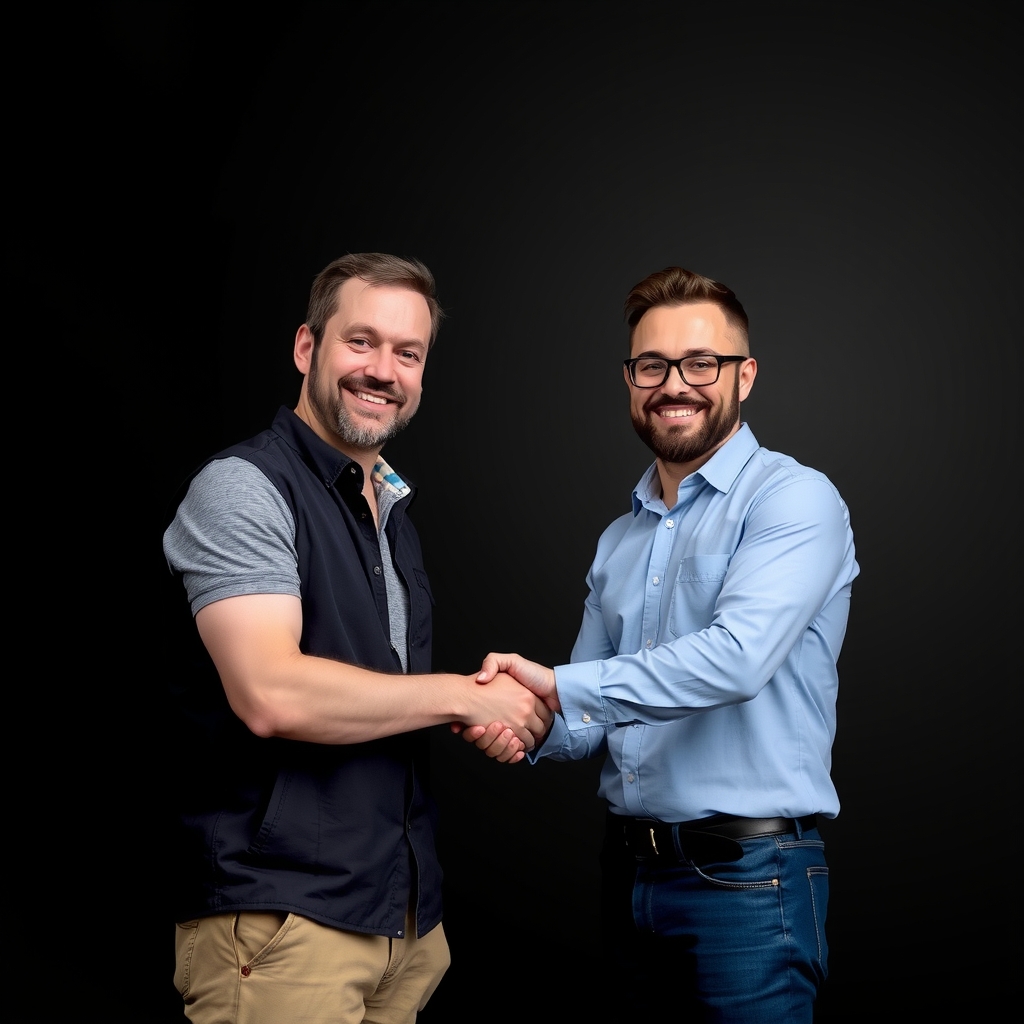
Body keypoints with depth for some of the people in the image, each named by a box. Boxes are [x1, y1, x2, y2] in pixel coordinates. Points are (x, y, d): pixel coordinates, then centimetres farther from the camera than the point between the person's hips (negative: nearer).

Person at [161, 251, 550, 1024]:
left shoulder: (393, 509, 16)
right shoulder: (244, 487, -11)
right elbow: (271, 694, -24)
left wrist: (489, 720, 1)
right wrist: (462, 696, -14)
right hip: (280, 919, -8)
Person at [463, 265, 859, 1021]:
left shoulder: (794, 499, -9)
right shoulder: (619, 542, 14)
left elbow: (738, 656, -25)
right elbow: (595, 723, 14)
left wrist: (563, 687, -24)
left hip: (746, 876, -6)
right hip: (629, 872, 7)